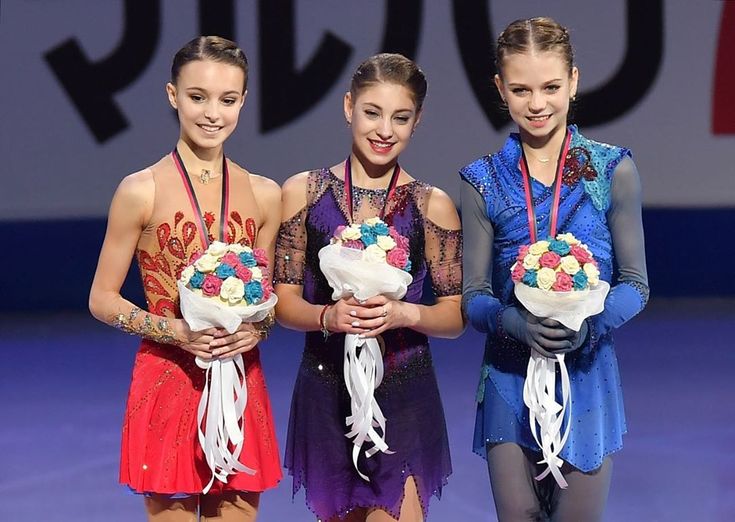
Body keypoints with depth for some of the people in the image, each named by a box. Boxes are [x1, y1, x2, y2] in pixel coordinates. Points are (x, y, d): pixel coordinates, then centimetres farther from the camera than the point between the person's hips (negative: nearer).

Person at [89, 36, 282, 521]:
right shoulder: (142, 191, -5)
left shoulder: (264, 194, 6)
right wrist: (174, 330, -16)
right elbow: (102, 299, -1)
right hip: (168, 385, -3)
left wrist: (256, 329, -7)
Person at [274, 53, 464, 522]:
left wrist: (405, 313, -18)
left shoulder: (432, 206, 0)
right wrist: (329, 316, -17)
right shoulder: (303, 193, 1)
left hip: (403, 396, -1)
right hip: (326, 391, 1)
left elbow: (456, 316, 1)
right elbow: (283, 300, 3)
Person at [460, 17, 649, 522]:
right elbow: (473, 295, 1)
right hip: (510, 378, 1)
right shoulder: (484, 182, 1)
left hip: (587, 375, -1)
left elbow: (635, 283, 0)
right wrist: (517, 324, -20)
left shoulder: (613, 171, -2)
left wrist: (590, 325, -20)